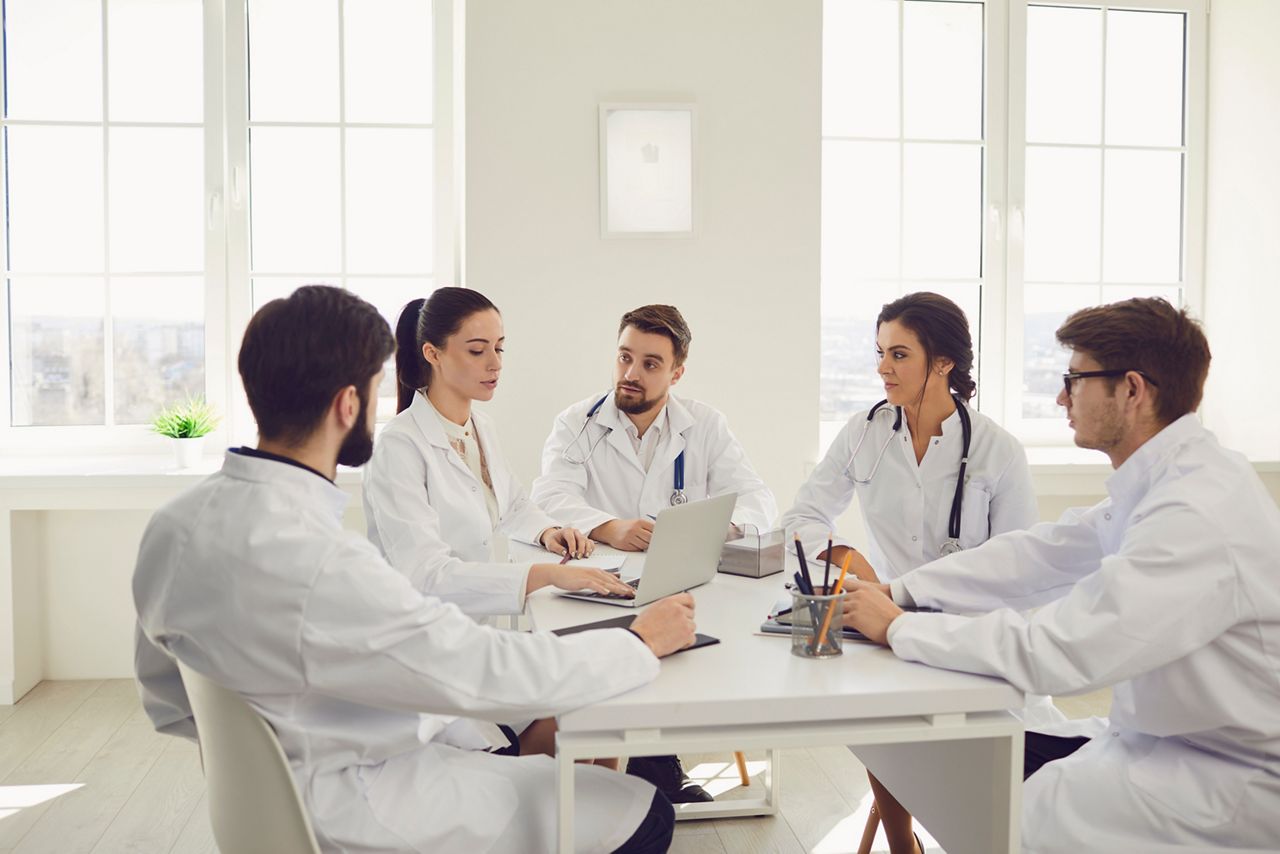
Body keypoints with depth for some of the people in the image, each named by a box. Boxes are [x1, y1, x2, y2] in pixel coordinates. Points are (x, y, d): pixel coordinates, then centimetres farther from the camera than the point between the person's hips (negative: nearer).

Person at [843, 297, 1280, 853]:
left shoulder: (1199, 514, -28)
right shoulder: (1165, 479, 3)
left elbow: (1052, 651, -30)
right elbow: (1041, 554, 5)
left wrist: (897, 629, -19)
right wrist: (898, 592, -2)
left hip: (1229, 783, -8)